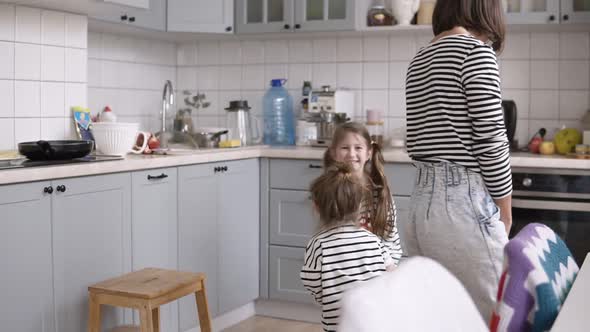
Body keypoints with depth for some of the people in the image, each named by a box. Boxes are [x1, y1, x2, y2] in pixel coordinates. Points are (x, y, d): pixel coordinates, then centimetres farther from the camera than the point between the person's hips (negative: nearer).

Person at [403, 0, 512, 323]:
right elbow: (490, 142, -13)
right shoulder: (475, 49, -9)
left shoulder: (418, 60, 15)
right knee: (493, 316, 2)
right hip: (463, 203, -8)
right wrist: (506, 212, -2)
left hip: (422, 201, 8)